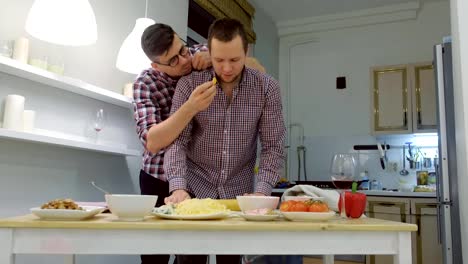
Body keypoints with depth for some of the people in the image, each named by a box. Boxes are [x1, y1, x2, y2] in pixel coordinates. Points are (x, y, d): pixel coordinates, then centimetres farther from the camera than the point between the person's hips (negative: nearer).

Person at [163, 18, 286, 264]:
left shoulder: (267, 87, -8)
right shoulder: (189, 84, -10)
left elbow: (273, 146, -8)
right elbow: (177, 140, -13)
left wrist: (261, 192, -21)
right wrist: (177, 187, -27)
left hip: (239, 192, 1)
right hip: (195, 188, -1)